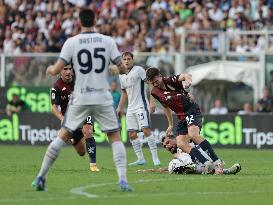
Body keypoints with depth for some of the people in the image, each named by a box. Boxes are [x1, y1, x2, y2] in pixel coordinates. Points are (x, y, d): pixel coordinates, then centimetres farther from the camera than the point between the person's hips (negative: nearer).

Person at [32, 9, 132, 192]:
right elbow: (122, 69, 1)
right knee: (115, 137, 9)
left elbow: (56, 71, -5)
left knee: (63, 136, 10)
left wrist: (50, 69, 18)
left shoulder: (71, 42, -2)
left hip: (80, 99, 0)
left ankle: (40, 178, 9)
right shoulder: (108, 41, 0)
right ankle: (123, 180, -7)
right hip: (103, 99, 0)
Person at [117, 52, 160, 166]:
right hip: (130, 108, 8)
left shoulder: (138, 70, -8)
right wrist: (120, 107, 23)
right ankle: (140, 159, 12)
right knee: (132, 134, 3)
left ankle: (155, 158, -17)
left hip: (141, 106, -8)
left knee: (146, 130, -18)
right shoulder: (122, 77, 14)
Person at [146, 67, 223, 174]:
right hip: (181, 117, 7)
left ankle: (217, 161, -28)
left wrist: (188, 80, -49)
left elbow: (186, 76, -26)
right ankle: (207, 163, -20)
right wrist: (171, 125, 25)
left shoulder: (170, 81, -10)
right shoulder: (155, 92, 8)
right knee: (181, 144, -12)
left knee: (193, 134, -30)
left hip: (192, 110, -7)